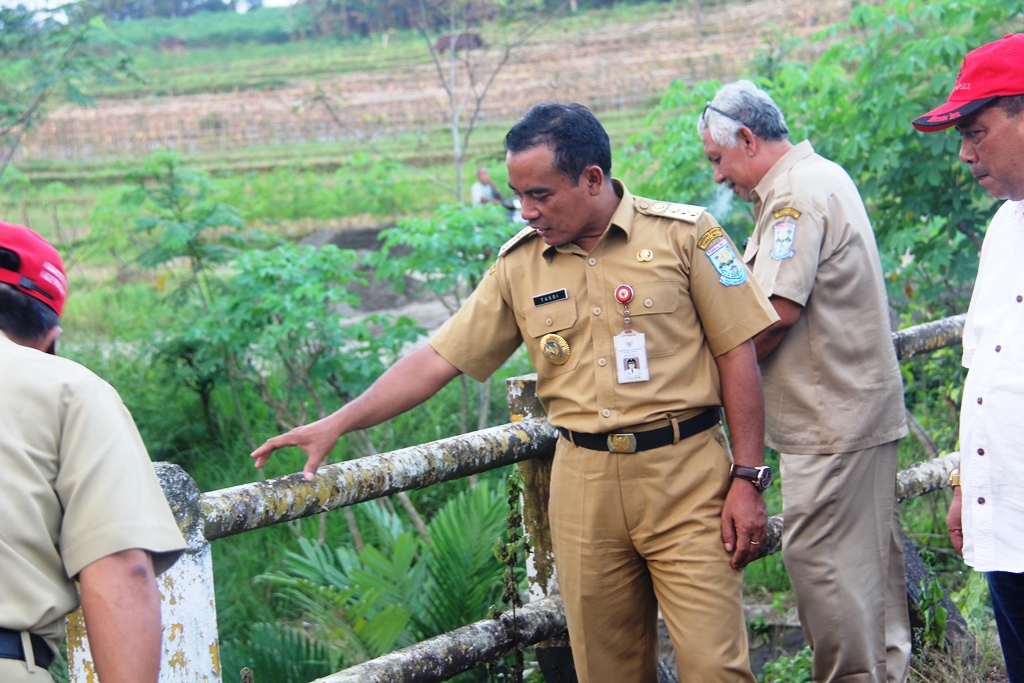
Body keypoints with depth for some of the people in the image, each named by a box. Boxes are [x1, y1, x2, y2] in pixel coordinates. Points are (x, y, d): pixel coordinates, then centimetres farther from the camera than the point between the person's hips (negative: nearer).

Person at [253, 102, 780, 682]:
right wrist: (337, 424, 3)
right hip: (584, 486, 3)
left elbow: (737, 354, -1)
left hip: (686, 475, -3)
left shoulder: (683, 234, -2)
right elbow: (439, 359, 9)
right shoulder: (520, 264, 7)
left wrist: (748, 479, -5)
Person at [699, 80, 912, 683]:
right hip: (865, 406, 11)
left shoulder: (795, 194, -16)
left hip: (831, 418, -11)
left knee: (818, 555, -5)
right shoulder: (824, 176, 17)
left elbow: (778, 312, -24)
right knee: (873, 554, 16)